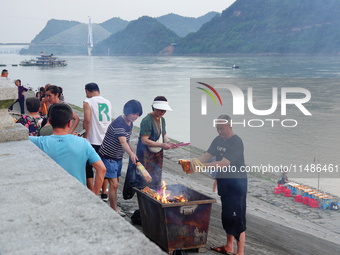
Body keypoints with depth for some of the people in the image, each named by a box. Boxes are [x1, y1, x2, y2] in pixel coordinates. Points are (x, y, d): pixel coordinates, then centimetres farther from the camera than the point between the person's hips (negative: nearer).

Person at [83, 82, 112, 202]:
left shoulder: (88, 102, -8)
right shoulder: (107, 102, 11)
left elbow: (87, 121, -18)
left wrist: (85, 137, -11)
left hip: (93, 140, -6)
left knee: (88, 167, 5)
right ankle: (104, 194, 21)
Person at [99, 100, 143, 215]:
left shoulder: (130, 123, 3)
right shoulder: (119, 123, -26)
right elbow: (123, 142, -39)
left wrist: (132, 152, 18)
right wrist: (131, 154, -54)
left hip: (118, 157, 9)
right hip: (108, 156, -9)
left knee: (115, 182, 16)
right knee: (114, 184, -12)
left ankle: (113, 208, 27)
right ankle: (114, 210, -5)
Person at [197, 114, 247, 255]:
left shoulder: (236, 142, -20)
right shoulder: (218, 140, 6)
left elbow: (223, 163, -29)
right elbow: (207, 155, 2)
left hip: (236, 184, -8)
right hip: (224, 182, 8)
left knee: (237, 218, -4)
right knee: (227, 215, 18)